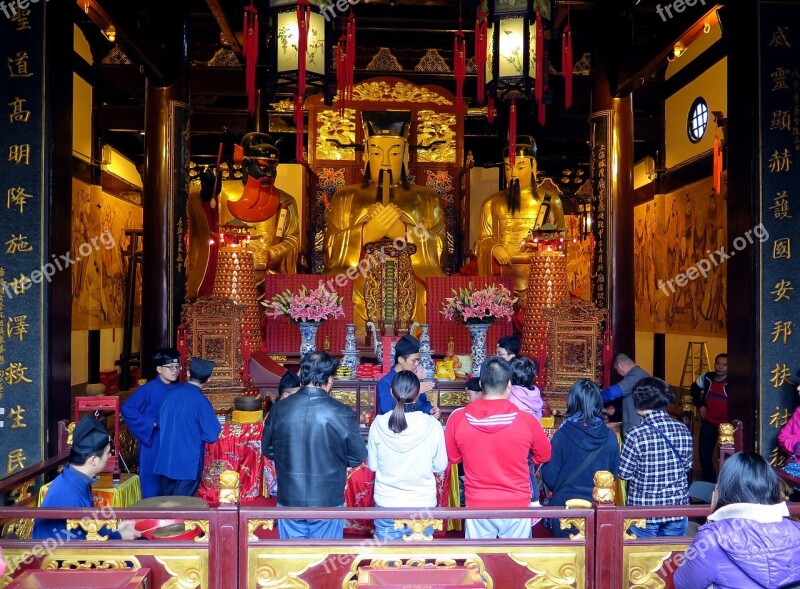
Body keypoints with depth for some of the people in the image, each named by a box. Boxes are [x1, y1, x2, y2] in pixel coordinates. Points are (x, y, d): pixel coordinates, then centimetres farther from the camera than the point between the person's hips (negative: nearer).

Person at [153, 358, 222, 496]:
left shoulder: (171, 394, 1)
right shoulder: (200, 401, -16)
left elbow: (160, 423, 15)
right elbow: (212, 435, -15)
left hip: (165, 461, 6)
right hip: (189, 463, -5)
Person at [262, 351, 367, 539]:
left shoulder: (279, 409, -8)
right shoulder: (342, 414, -17)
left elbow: (267, 450, 6)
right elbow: (358, 457, -6)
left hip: (289, 500, 2)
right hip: (327, 502, -2)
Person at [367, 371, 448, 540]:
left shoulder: (379, 424, -12)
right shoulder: (432, 425, -15)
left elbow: (372, 465, -1)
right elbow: (440, 466, -4)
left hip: (387, 504, 1)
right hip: (422, 505, 0)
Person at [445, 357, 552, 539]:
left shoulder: (457, 418, -12)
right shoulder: (527, 421, -15)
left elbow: (453, 457, 5)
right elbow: (544, 456, 4)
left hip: (477, 507, 1)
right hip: (517, 507, 0)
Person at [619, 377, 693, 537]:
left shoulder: (636, 435, -20)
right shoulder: (683, 430, -6)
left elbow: (624, 474, -12)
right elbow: (687, 466, 6)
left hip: (644, 511, -4)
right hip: (678, 507, 4)